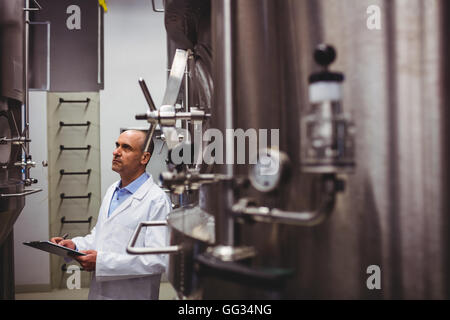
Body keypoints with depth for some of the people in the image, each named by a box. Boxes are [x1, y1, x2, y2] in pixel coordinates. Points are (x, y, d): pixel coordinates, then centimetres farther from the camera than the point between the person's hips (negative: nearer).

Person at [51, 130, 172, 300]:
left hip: (133, 294, -7)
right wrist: (75, 245, 0)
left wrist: (102, 261, -26)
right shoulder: (112, 191, 8)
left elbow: (158, 260, -25)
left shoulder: (157, 200, -19)